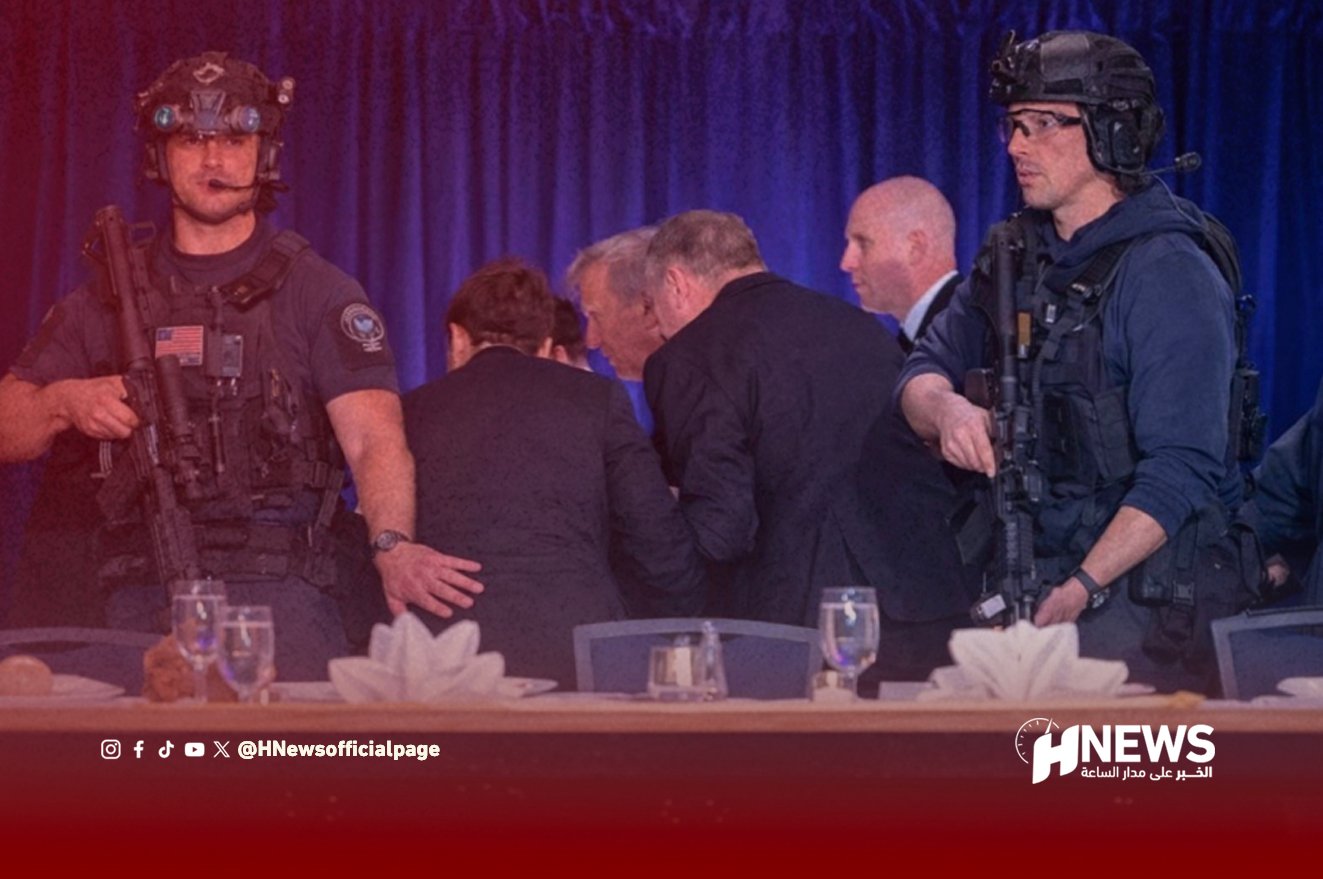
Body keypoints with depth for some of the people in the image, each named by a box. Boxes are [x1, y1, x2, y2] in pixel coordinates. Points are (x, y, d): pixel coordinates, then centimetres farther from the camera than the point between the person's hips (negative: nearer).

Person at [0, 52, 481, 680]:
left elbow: (374, 438, -5)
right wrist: (64, 402, -6)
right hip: (137, 598, 3)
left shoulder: (318, 292, 8)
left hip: (278, 588, -2)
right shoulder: (106, 301, 18)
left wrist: (392, 545, -24)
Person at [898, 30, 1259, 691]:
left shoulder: (1167, 273, -12)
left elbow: (1180, 470, -19)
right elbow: (922, 372, 10)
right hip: (1026, 593, 6)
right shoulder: (1017, 259, 12)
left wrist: (1080, 592, -27)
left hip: (1146, 608, -6)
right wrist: (945, 408, -15)